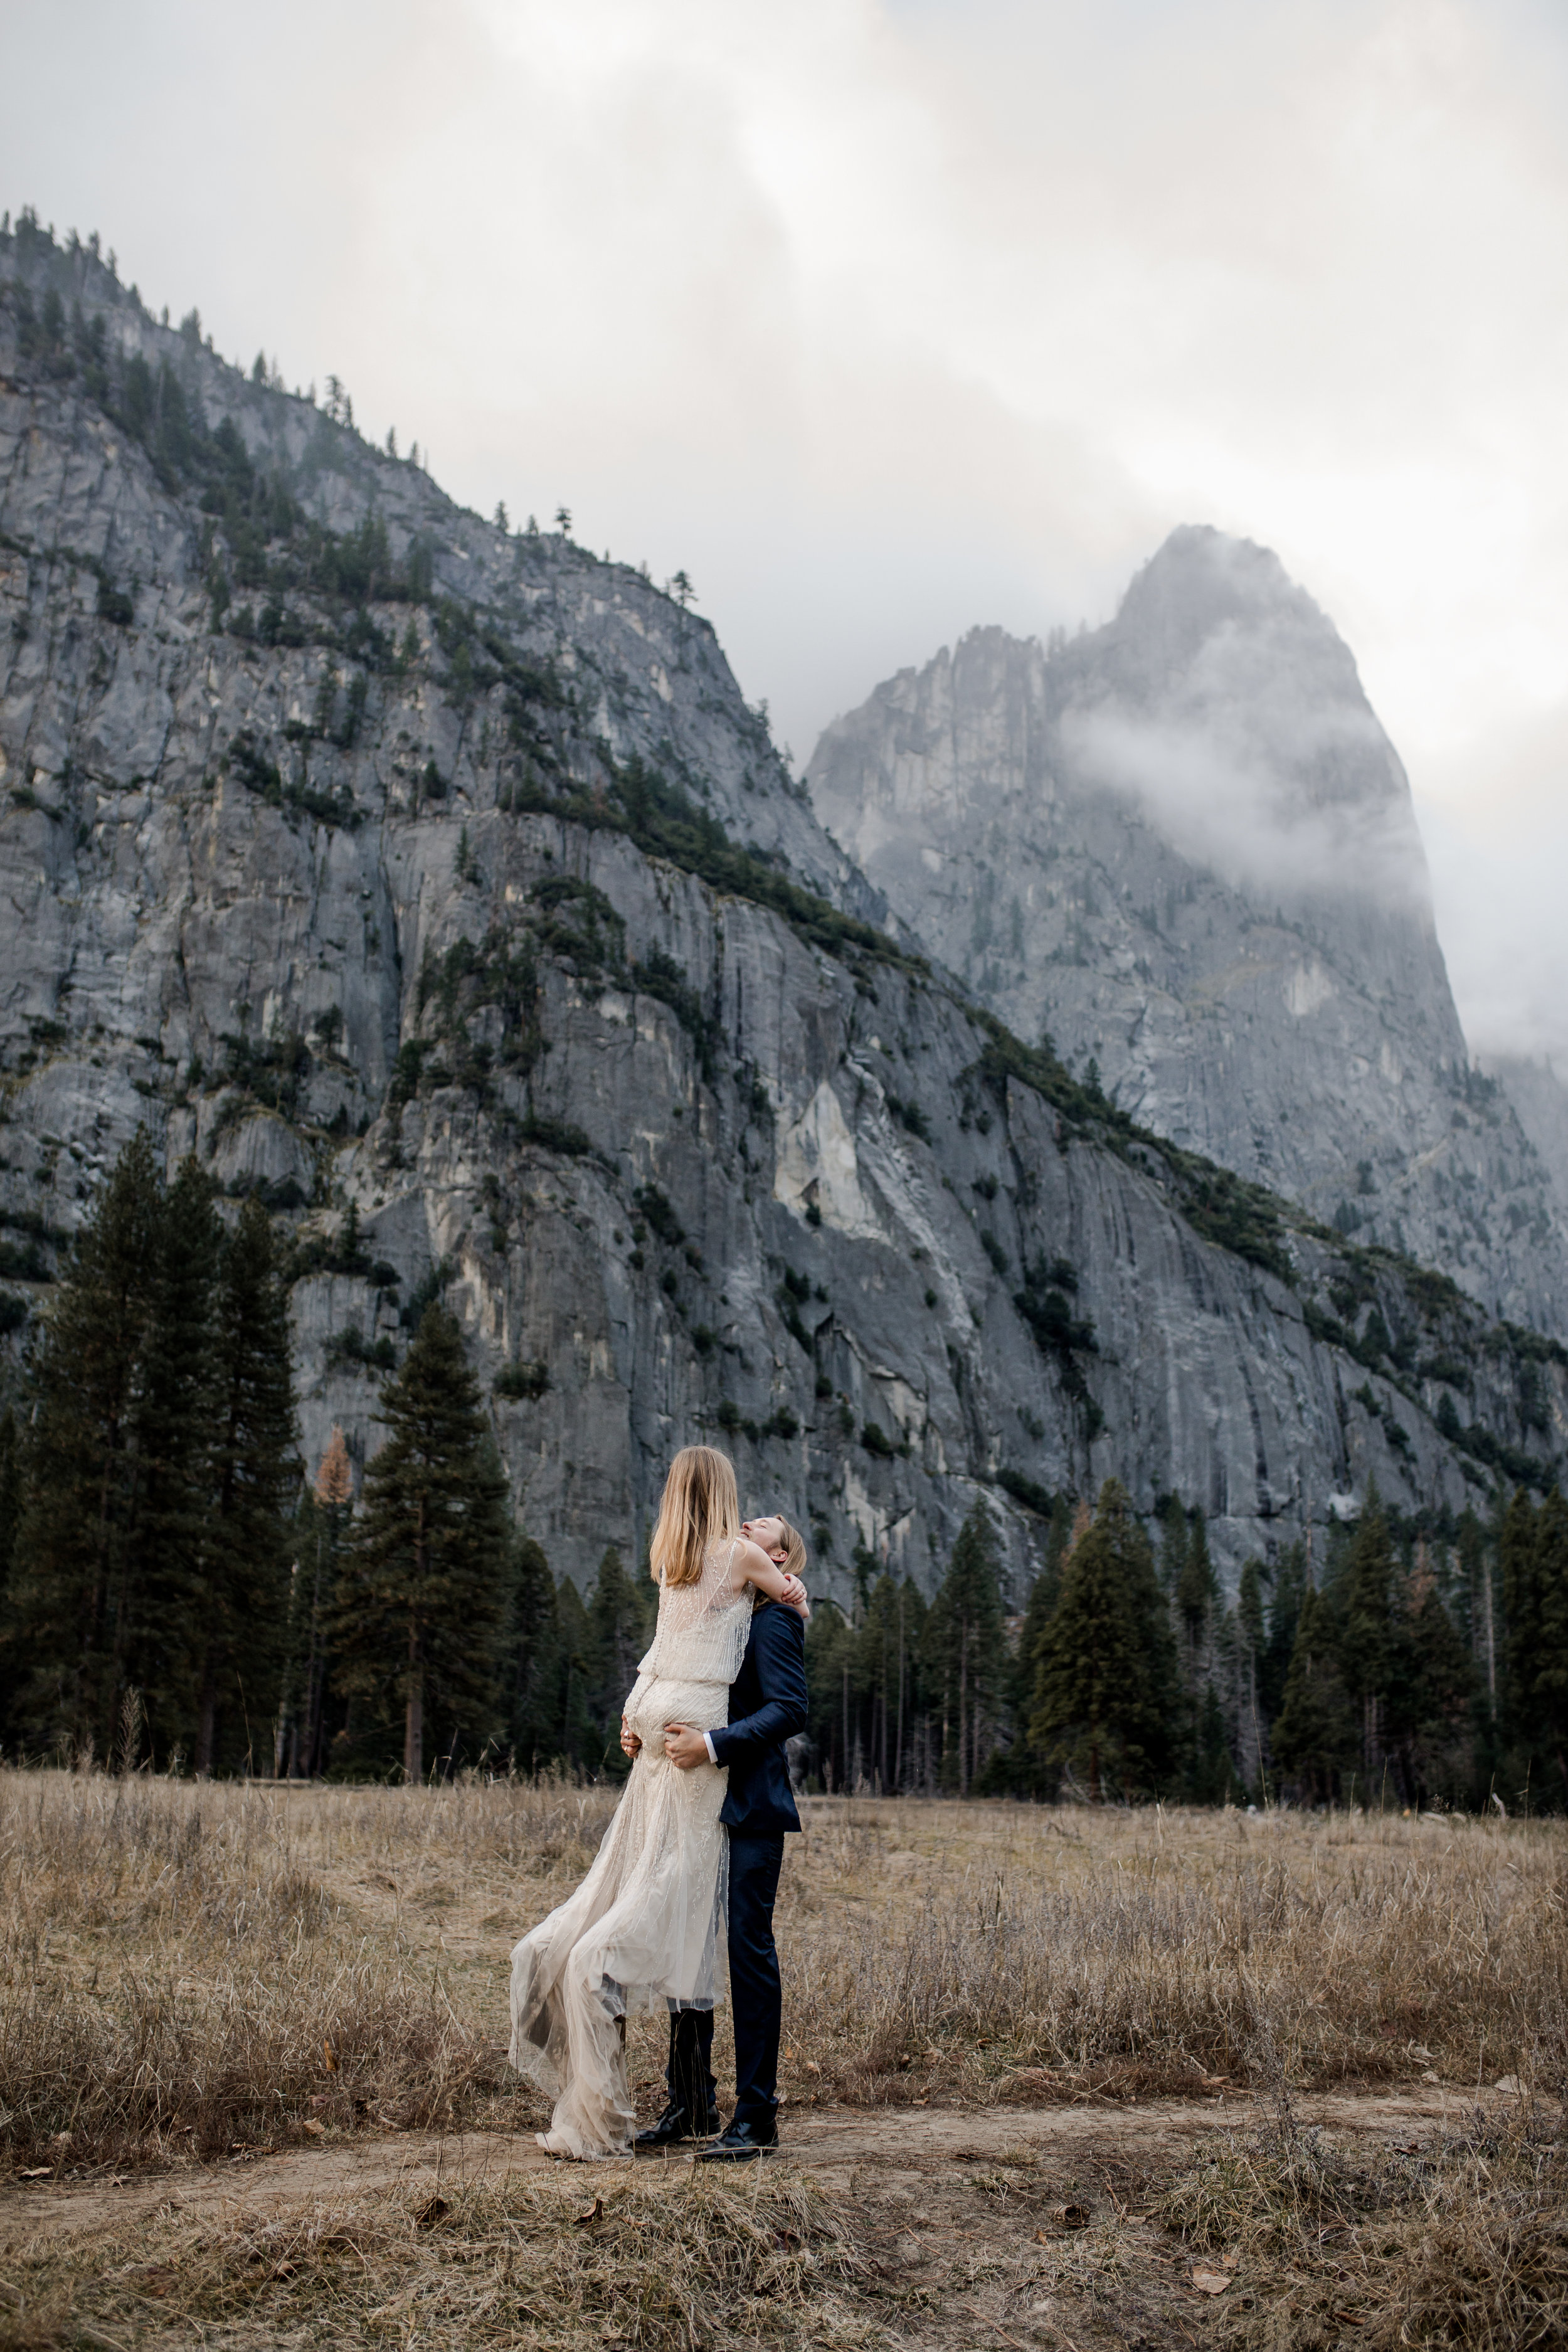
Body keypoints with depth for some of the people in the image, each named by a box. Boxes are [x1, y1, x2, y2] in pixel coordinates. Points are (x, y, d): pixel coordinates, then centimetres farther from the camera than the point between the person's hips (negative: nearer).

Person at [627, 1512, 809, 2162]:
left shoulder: (772, 1621, -7)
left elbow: (789, 1710, -17)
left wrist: (712, 1745, -24)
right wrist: (639, 1727, 1)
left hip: (748, 1812, -8)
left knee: (748, 1951, -3)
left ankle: (756, 2117, 6)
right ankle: (691, 2105, 23)